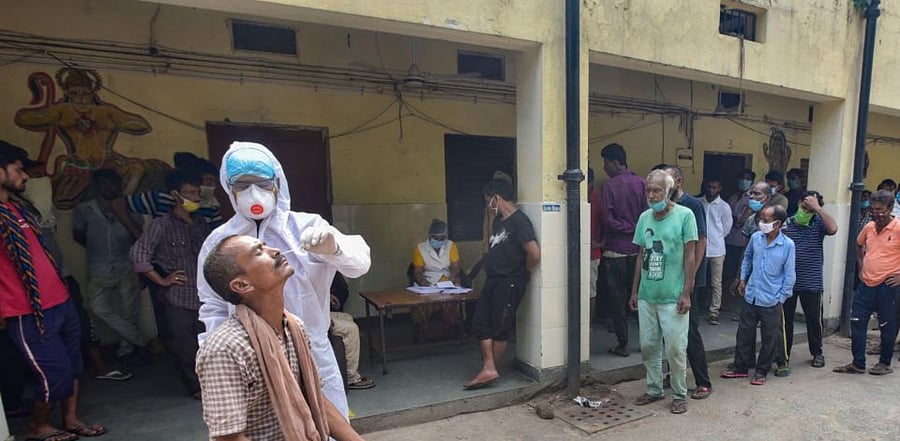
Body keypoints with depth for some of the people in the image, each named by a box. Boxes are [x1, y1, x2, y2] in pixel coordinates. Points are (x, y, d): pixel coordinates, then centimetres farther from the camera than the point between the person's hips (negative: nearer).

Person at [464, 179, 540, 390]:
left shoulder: (519, 221, -17)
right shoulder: (499, 221, 12)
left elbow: (535, 254, -23)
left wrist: (523, 271, -7)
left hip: (509, 283, -9)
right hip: (493, 281, 9)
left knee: (500, 329, 5)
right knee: (480, 322, 6)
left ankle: (490, 369, 19)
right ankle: (488, 369, 11)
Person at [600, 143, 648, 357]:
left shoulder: (609, 186, -11)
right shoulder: (641, 184, 1)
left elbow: (608, 221, -16)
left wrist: (630, 228, -6)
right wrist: (637, 229, 10)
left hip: (615, 251, -4)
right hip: (637, 249, 4)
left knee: (617, 299, 5)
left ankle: (622, 343, 11)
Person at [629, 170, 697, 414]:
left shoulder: (685, 215, -7)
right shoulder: (644, 217, 7)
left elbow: (690, 256, -7)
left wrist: (686, 293, -11)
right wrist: (634, 291, 11)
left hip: (673, 298, -5)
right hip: (646, 296, 5)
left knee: (675, 349, 5)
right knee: (648, 346, 13)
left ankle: (680, 395, 23)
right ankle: (654, 389, 30)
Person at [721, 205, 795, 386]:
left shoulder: (788, 245, -13)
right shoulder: (756, 237, -4)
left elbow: (789, 275, -7)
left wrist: (782, 298, -6)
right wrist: (743, 279, 12)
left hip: (771, 301, -4)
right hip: (751, 296, 4)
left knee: (769, 338, 9)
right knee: (744, 333, 12)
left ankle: (761, 371, 25)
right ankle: (740, 367, 26)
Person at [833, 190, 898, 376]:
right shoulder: (869, 227, 6)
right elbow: (859, 244, 25)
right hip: (866, 284, 6)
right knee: (857, 322, 6)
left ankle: (885, 363, 26)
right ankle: (858, 364, 16)